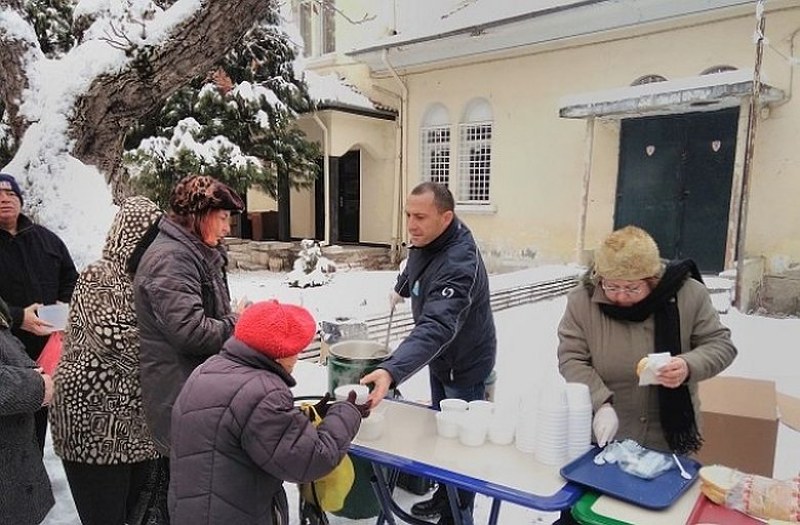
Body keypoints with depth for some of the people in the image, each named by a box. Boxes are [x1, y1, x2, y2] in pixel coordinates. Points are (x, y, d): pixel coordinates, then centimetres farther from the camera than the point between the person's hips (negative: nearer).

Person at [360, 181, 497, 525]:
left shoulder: (459, 265, -38)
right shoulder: (425, 242, -10)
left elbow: (436, 328, -51)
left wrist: (391, 371, -62)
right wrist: (401, 289, 29)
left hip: (465, 364, -9)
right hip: (440, 357, 9)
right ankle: (444, 495, 43)